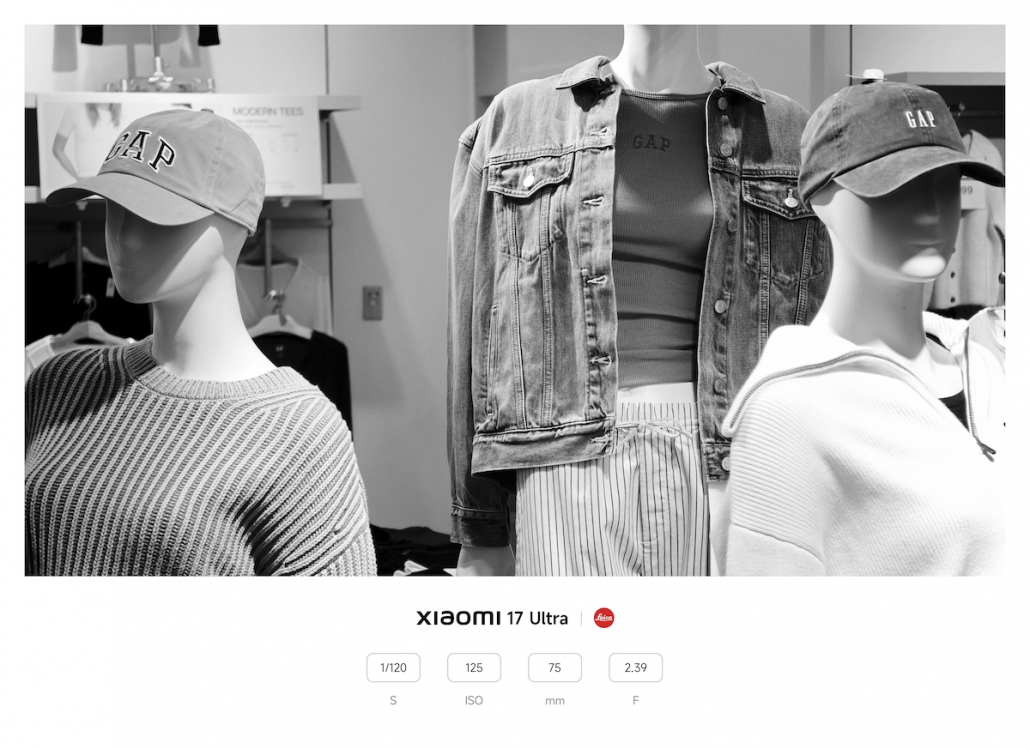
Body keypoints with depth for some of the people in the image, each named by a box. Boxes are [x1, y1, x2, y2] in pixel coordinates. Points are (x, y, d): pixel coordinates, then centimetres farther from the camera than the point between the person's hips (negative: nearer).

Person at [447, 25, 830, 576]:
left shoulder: (788, 135, 9)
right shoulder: (514, 121, 8)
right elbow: (473, 333, 7)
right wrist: (477, 532, 6)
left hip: (727, 467, 1)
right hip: (570, 466, -1)